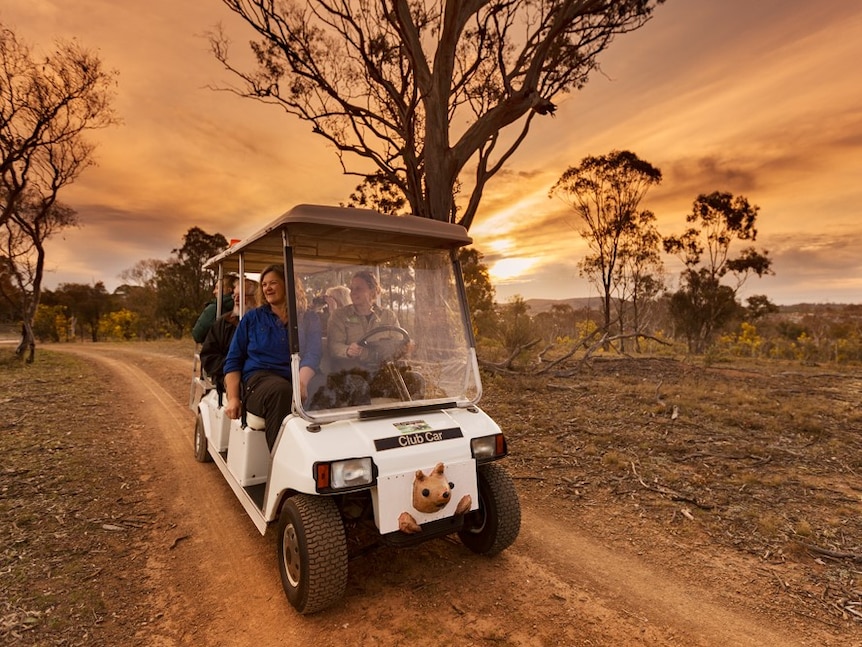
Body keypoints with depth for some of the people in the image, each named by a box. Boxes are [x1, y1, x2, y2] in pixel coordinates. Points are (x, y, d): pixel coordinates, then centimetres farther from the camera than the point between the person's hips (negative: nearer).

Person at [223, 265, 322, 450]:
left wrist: (302, 381, -25)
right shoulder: (252, 318, 16)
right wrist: (233, 398, -2)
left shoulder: (308, 319, 14)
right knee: (281, 391, -37)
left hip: (296, 382, 1)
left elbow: (313, 355, -3)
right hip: (258, 380, 0)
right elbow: (233, 360, 13)